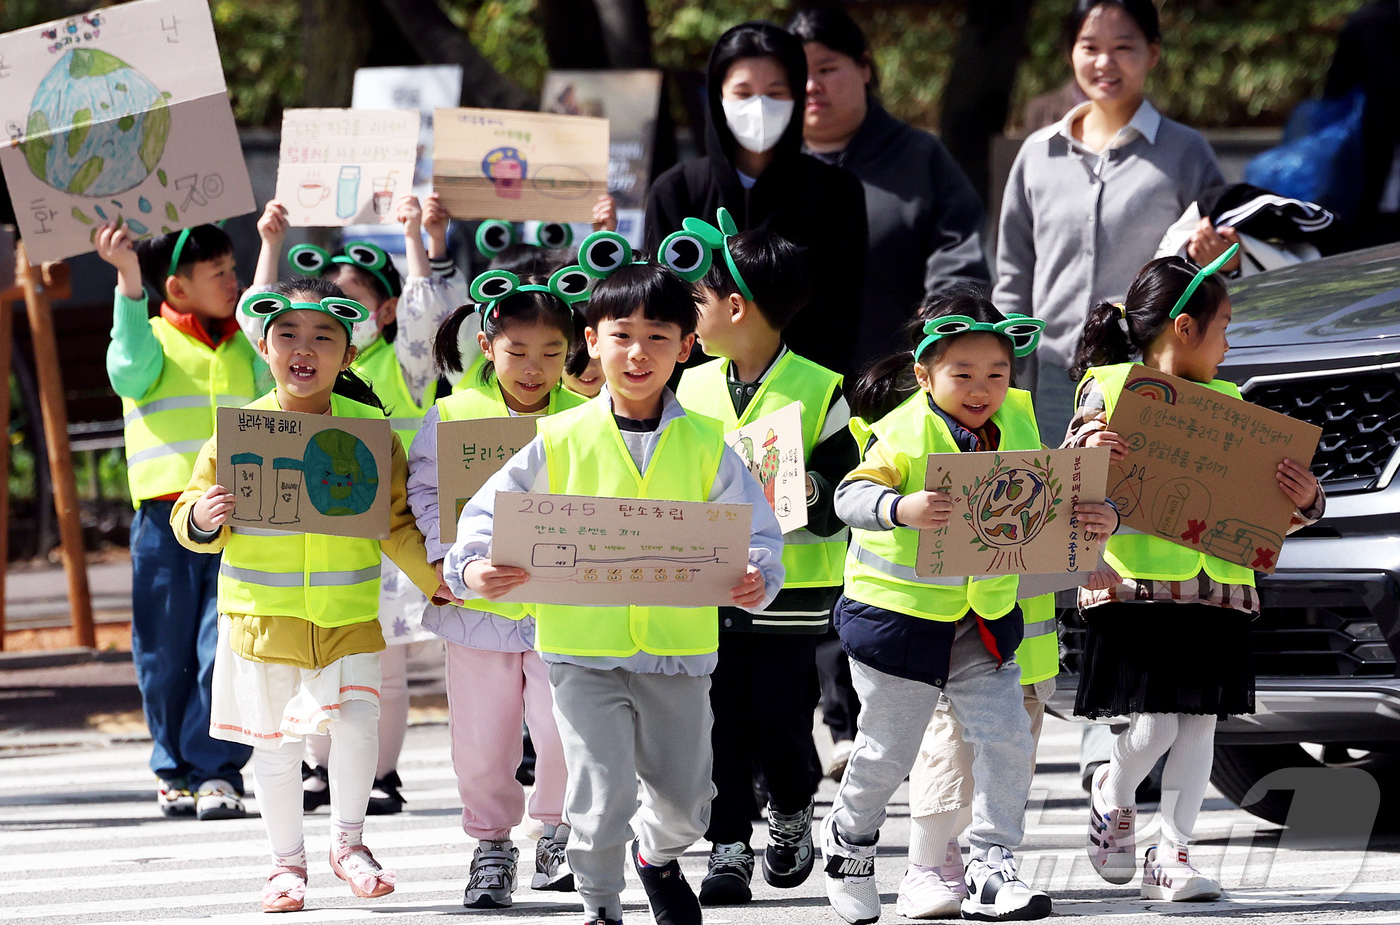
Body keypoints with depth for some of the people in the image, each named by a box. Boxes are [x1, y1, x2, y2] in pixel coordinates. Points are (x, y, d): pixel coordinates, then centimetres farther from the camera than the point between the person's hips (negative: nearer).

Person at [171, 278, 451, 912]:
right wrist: (202, 520, -19)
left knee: (357, 717, -14)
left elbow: (397, 522, 6)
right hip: (264, 613, 0)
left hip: (349, 614, 0)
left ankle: (348, 841, 8)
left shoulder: (370, 429, -1)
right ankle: (287, 862, 21)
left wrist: (433, 577, -4)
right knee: (274, 741, 4)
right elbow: (190, 519, 3)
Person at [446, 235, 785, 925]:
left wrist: (756, 578, -21)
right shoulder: (561, 441, -1)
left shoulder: (706, 446, 1)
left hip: (677, 645, 2)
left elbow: (755, 530, 1)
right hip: (584, 647, -2)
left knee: (684, 799, 14)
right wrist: (472, 566, -18)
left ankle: (659, 857, 48)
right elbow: (489, 509, 2)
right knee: (601, 795, -11)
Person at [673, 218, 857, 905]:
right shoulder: (690, 391, 9)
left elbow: (843, 496, -3)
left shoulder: (817, 392, -3)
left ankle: (792, 813, 27)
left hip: (789, 588, -4)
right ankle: (728, 846, 10)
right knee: (718, 721, 2)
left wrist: (808, 490, -22)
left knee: (777, 725, 0)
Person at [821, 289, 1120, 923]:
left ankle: (992, 870, 4)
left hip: (986, 616, 4)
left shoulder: (1016, 427, 0)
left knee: (1006, 739, -4)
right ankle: (850, 833, 35)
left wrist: (1096, 520, -17)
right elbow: (851, 496, -30)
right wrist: (900, 507, -51)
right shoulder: (903, 435, -17)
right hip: (900, 609, -4)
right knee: (887, 750, 7)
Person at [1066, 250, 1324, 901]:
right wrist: (1084, 452, -24)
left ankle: (1172, 854, 11)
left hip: (1217, 587, 5)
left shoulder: (1227, 403, 16)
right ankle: (1113, 795, 23)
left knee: (1199, 721, 2)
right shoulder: (1108, 388, 1)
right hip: (1137, 584, -5)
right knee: (1155, 722, -9)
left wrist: (1305, 501, -3)